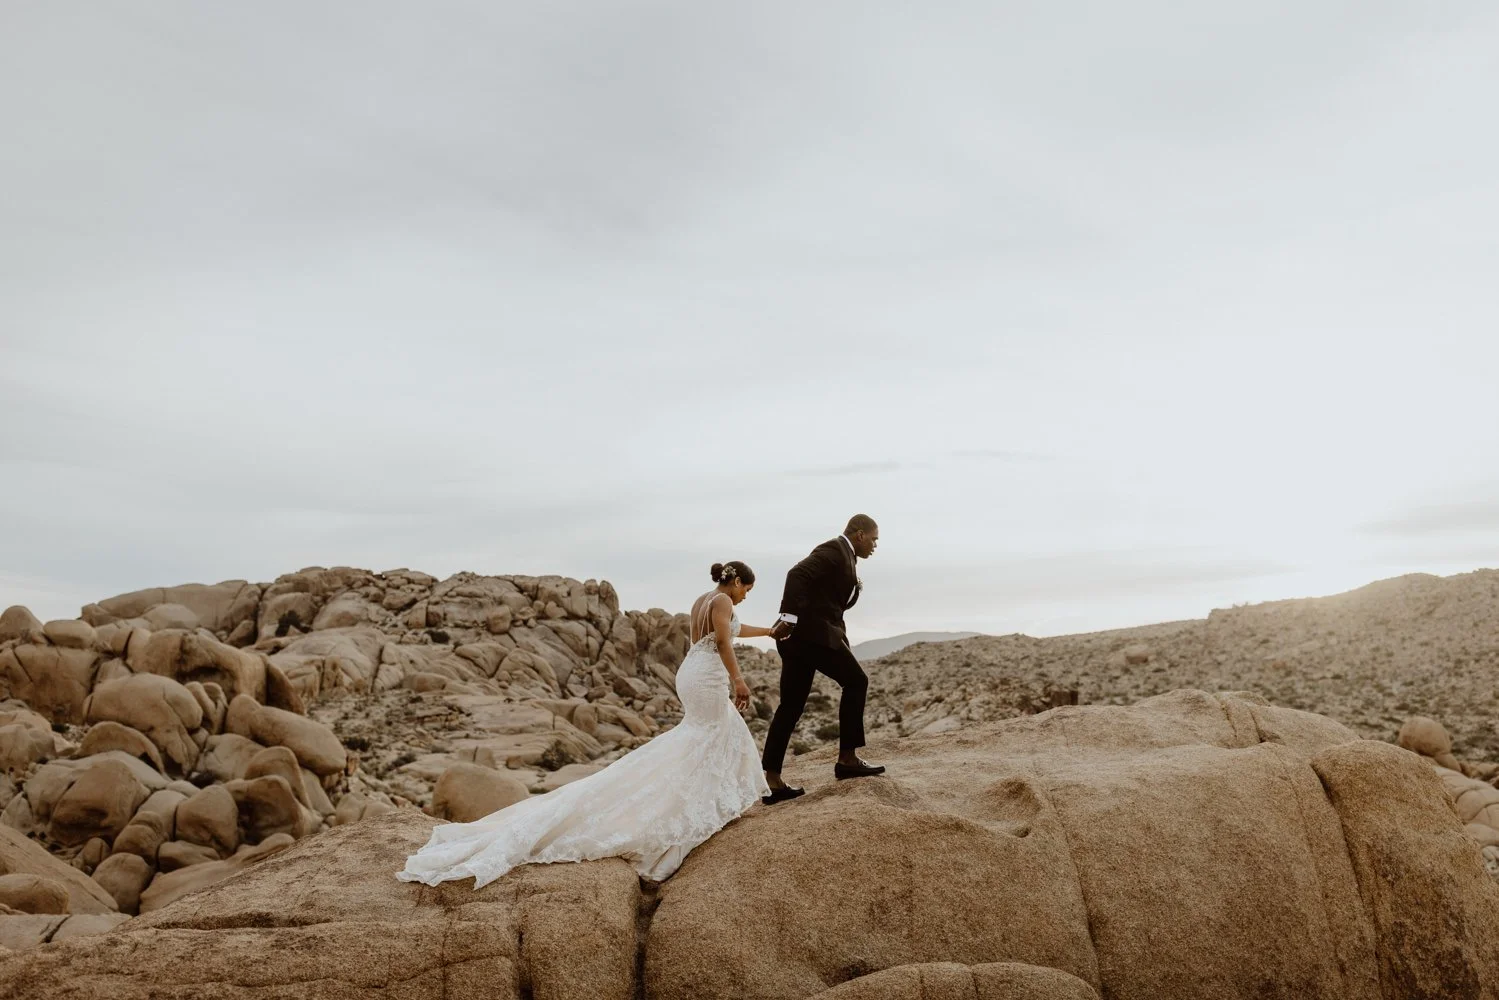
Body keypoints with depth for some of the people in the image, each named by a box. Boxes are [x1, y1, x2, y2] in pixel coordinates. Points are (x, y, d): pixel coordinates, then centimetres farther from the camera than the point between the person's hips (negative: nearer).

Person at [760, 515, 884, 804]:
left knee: (790, 707, 7)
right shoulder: (834, 550, -7)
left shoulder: (845, 558, 24)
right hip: (810, 631, -10)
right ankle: (847, 759, 6)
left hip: (801, 634, 10)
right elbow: (798, 574, -22)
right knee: (855, 681, 2)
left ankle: (772, 781, 6)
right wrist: (789, 616, -27)